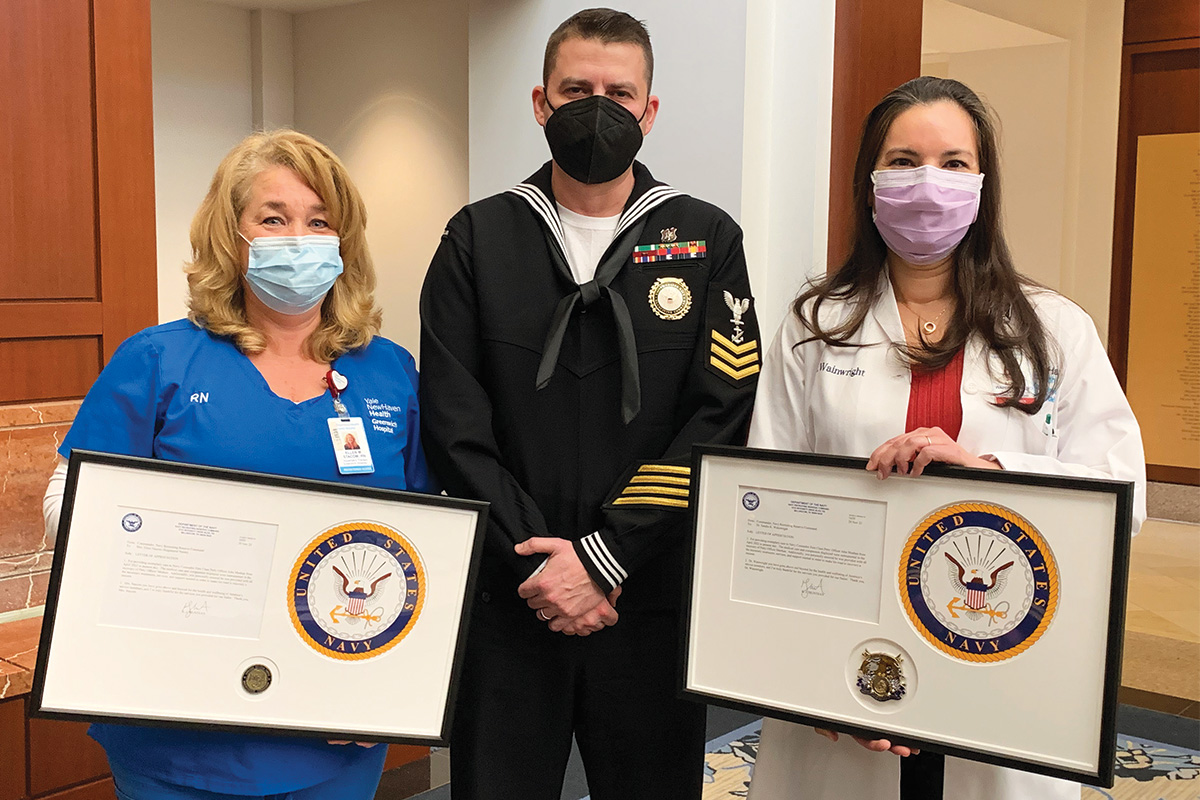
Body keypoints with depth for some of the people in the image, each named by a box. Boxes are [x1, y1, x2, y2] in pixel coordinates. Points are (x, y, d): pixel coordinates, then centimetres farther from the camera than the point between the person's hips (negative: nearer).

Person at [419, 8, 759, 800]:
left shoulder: (707, 241, 2)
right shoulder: (477, 239, 3)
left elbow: (718, 424, -7)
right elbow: (455, 429, -4)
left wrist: (605, 557, -14)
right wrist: (538, 563, -12)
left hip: (654, 606, 0)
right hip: (506, 605, 1)